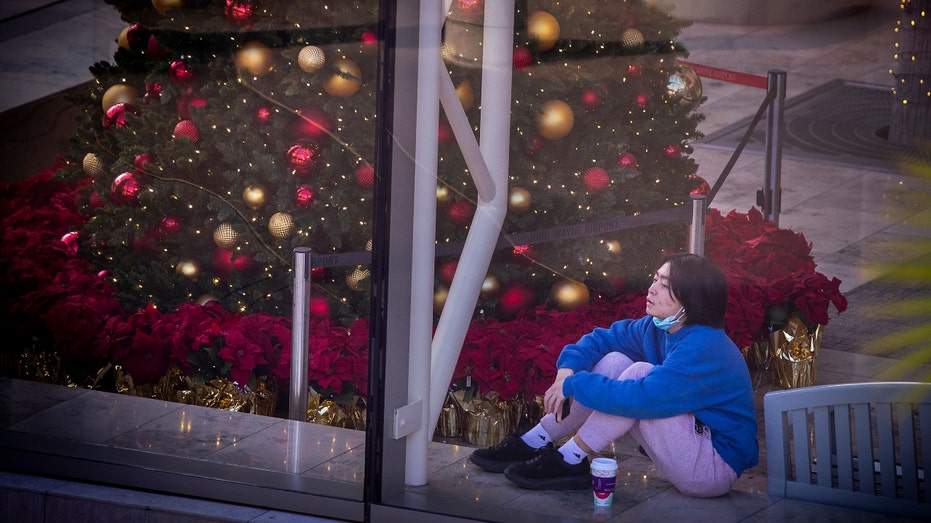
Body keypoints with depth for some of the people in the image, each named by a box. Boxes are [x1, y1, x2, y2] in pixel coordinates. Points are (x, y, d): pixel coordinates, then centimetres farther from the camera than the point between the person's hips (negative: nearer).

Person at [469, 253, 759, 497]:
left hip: (717, 467, -9)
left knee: (639, 372, -24)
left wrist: (574, 385, -23)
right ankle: (536, 442, 0)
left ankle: (569, 461, -14)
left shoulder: (704, 348, -26)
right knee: (614, 361, -1)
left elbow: (644, 398, -34)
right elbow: (603, 338, 9)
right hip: (687, 441, 9)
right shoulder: (659, 328, 2)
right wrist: (566, 372, -12)